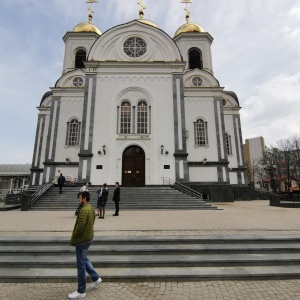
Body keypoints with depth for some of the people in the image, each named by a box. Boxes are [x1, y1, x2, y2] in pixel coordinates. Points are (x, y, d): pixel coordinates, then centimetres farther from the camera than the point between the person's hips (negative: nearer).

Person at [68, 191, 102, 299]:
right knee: (84, 259, 25)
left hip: (82, 240, -9)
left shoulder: (84, 210, -24)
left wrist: (73, 239, -10)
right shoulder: (91, 208, 6)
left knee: (81, 265, 4)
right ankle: (96, 278, 33)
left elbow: (80, 226, -27)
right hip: (88, 238, 9)